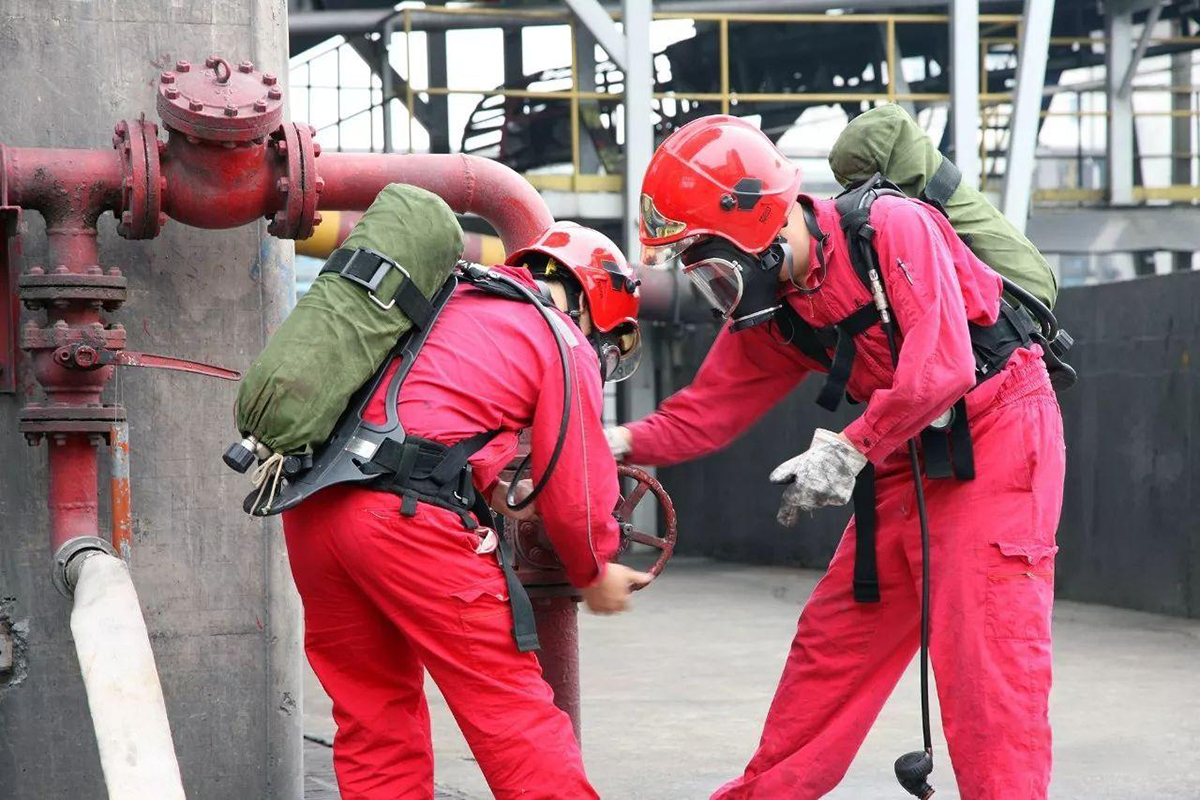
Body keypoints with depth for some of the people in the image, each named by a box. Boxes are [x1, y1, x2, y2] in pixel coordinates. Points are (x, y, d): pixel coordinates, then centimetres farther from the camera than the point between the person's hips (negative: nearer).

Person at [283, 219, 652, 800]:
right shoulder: (564, 343, 6)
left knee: (372, 710, 16)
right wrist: (595, 576, 22)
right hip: (408, 513, -7)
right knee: (508, 705, 2)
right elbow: (574, 495, 5)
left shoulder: (449, 299, 25)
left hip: (312, 505, 7)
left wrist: (491, 491, 31)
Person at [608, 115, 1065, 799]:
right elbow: (710, 409, 8)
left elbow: (941, 369, -28)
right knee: (834, 637, 11)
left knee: (985, 648, -14)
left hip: (999, 430, -8)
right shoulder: (769, 307, 3)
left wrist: (847, 452, -23)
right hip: (910, 457, 8)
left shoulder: (894, 230, -21)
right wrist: (618, 444, -6)